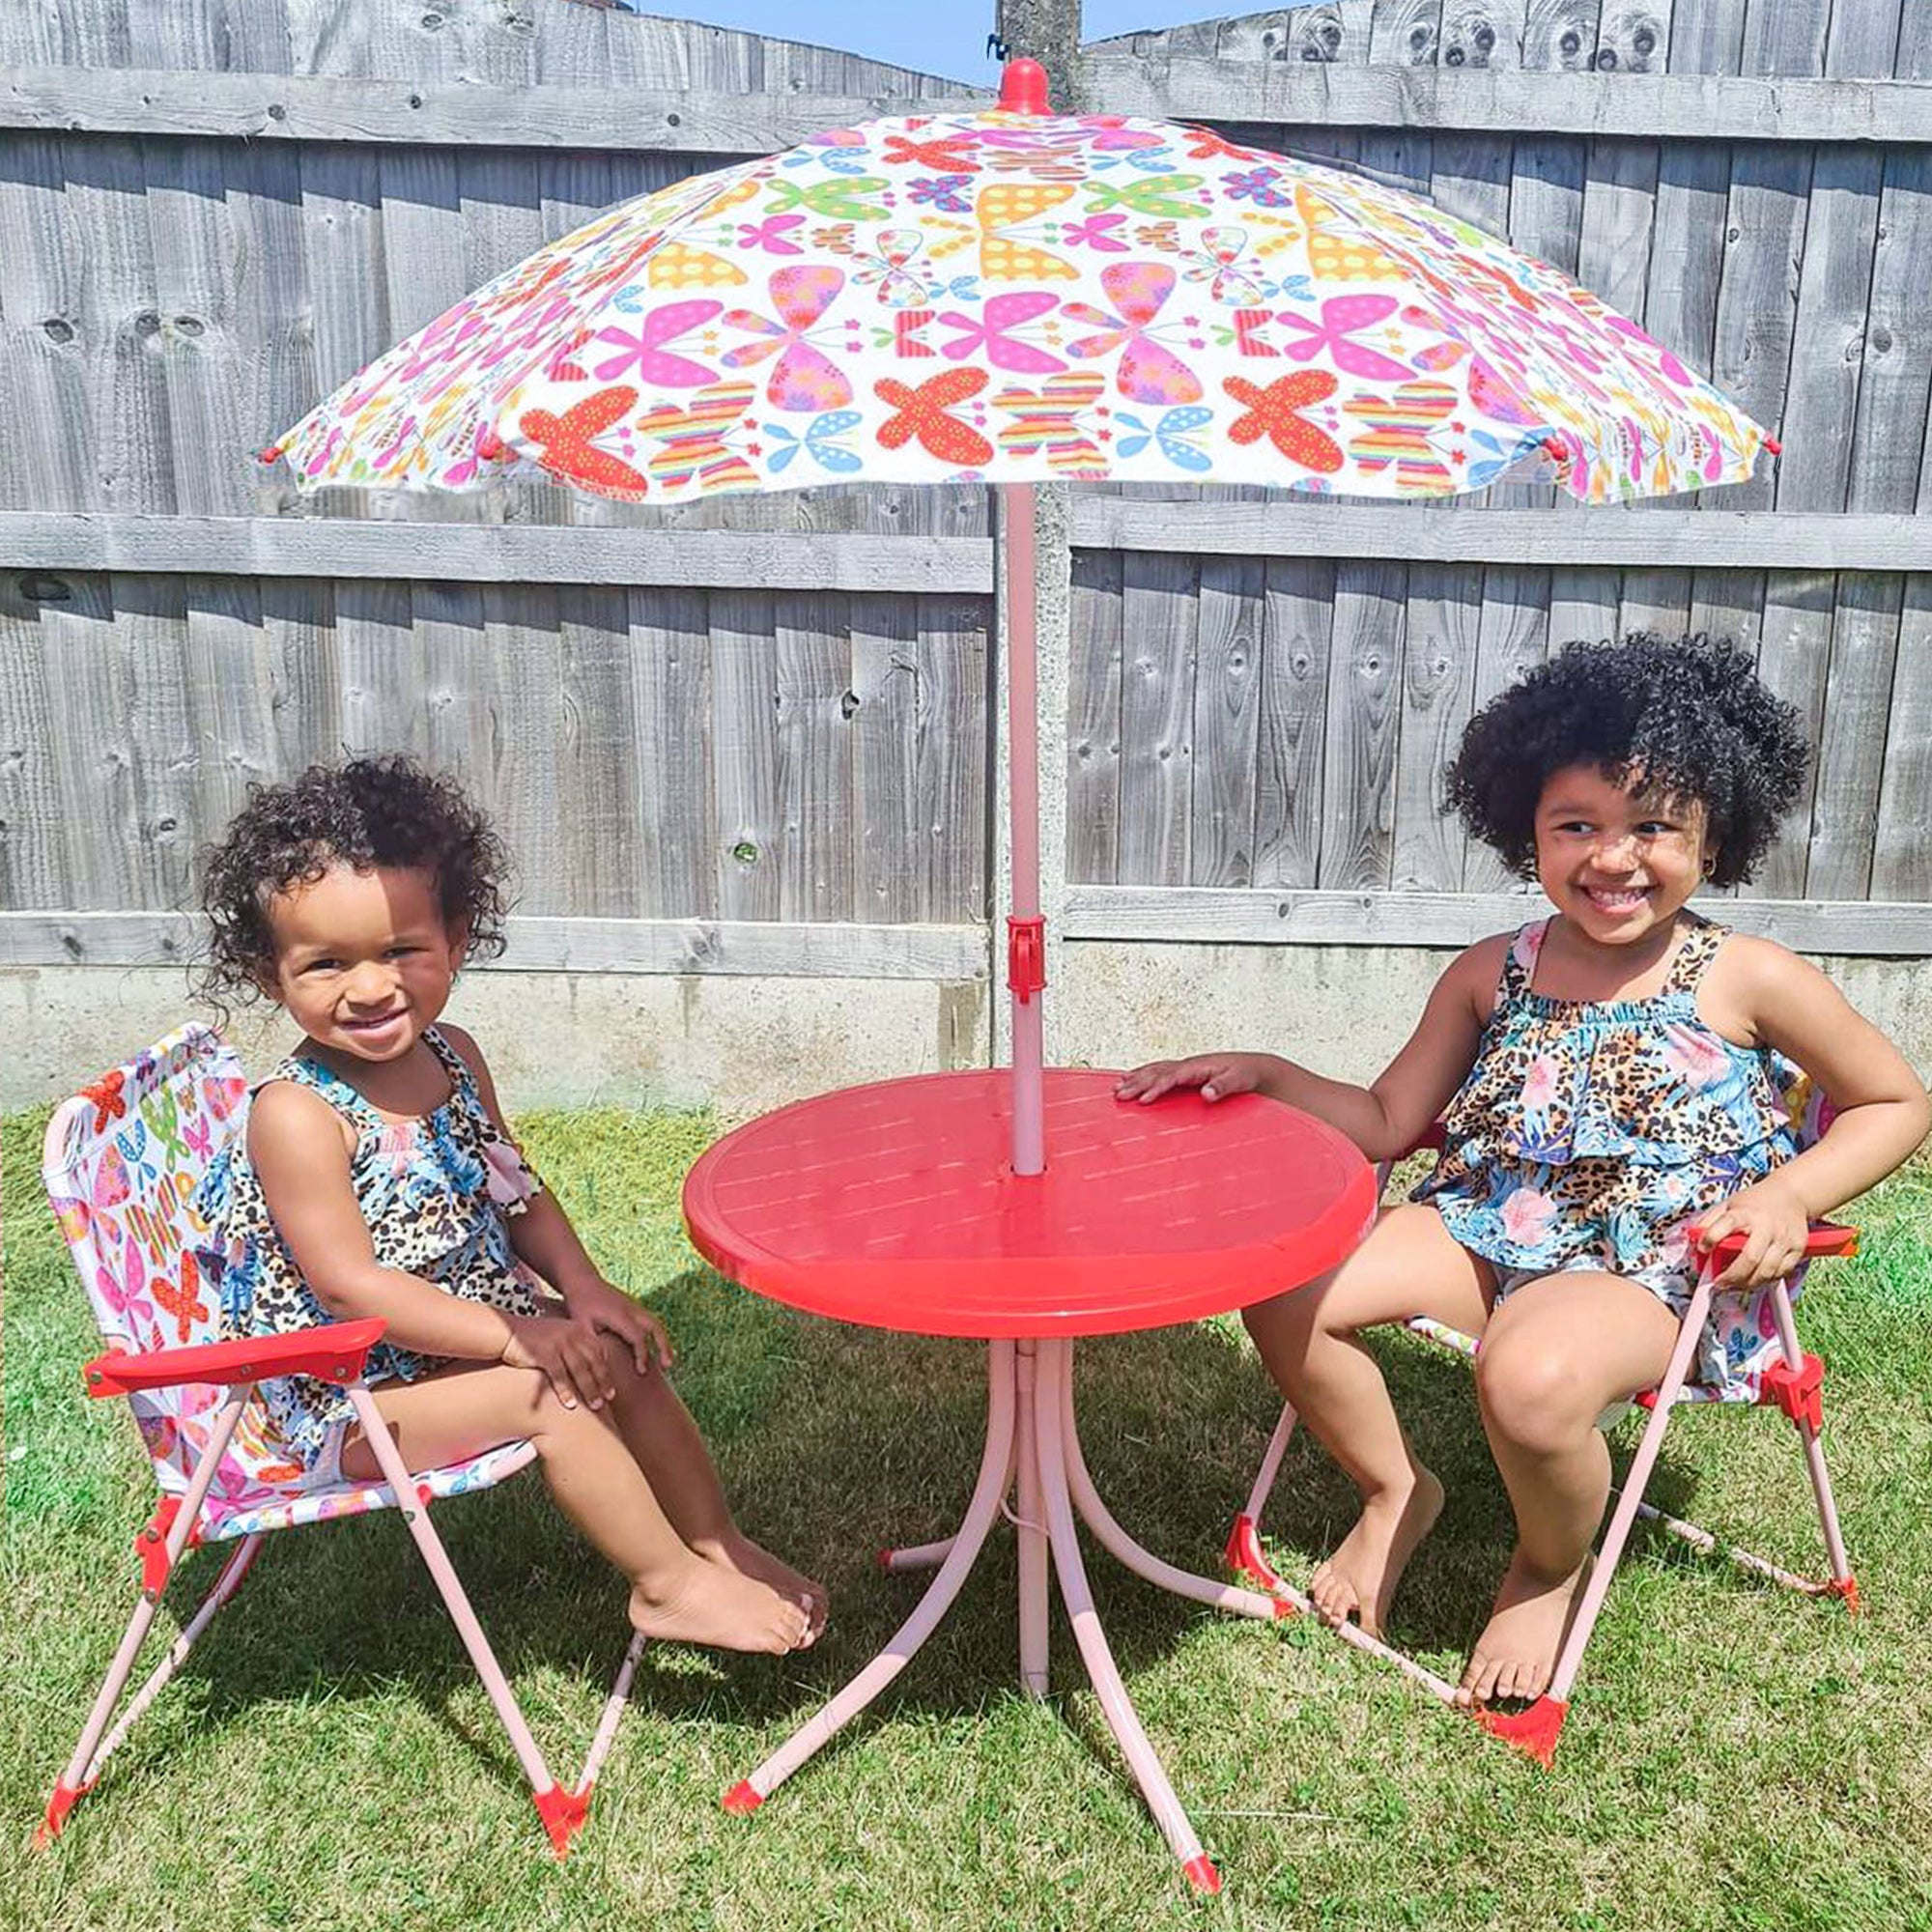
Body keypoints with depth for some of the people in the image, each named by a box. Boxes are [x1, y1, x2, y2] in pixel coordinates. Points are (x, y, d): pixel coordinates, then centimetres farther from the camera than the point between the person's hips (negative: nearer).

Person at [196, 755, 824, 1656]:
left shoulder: (453, 1058, 0)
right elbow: (348, 1283, -25)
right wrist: (517, 1337, -26)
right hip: (352, 1395, -8)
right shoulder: (295, 1114, -24)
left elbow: (516, 1190, 11)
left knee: (619, 1354, -1)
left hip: (474, 1333, 8)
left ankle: (717, 1541, 15)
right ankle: (669, 1583, -6)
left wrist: (584, 1290, -4)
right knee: (551, 1395, -22)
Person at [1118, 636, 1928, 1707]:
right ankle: (1395, 1491, 13)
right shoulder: (1493, 974, 4)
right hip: (1485, 1227, 4)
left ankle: (1550, 1567, 2)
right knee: (1280, 1290, -17)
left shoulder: (1749, 981, -5)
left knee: (1530, 1377, -37)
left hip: (1650, 1265, -4)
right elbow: (1385, 1123, 10)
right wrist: (1262, 1072, -5)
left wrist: (1788, 1194, -10)